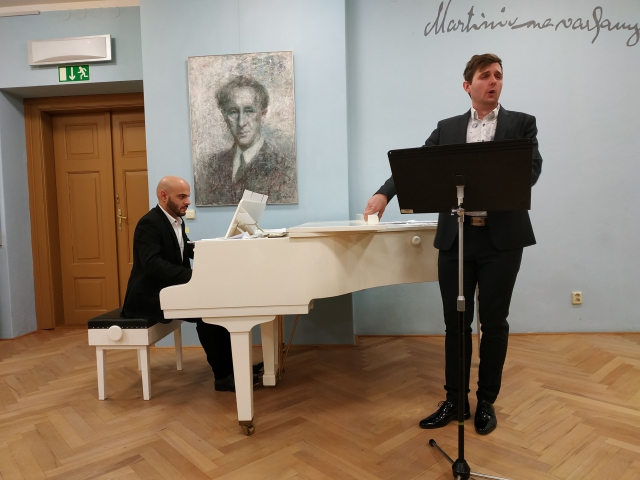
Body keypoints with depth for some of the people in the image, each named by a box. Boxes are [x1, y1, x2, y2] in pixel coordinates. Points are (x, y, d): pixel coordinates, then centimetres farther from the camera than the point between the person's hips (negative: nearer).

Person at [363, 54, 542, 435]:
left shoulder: (521, 123, 7)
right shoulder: (447, 128, 12)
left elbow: (531, 169, -6)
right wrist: (385, 192, -17)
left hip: (502, 237, -1)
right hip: (455, 236, 2)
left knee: (494, 321, 7)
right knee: (455, 321, 8)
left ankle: (486, 401, 26)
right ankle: (454, 400, 24)